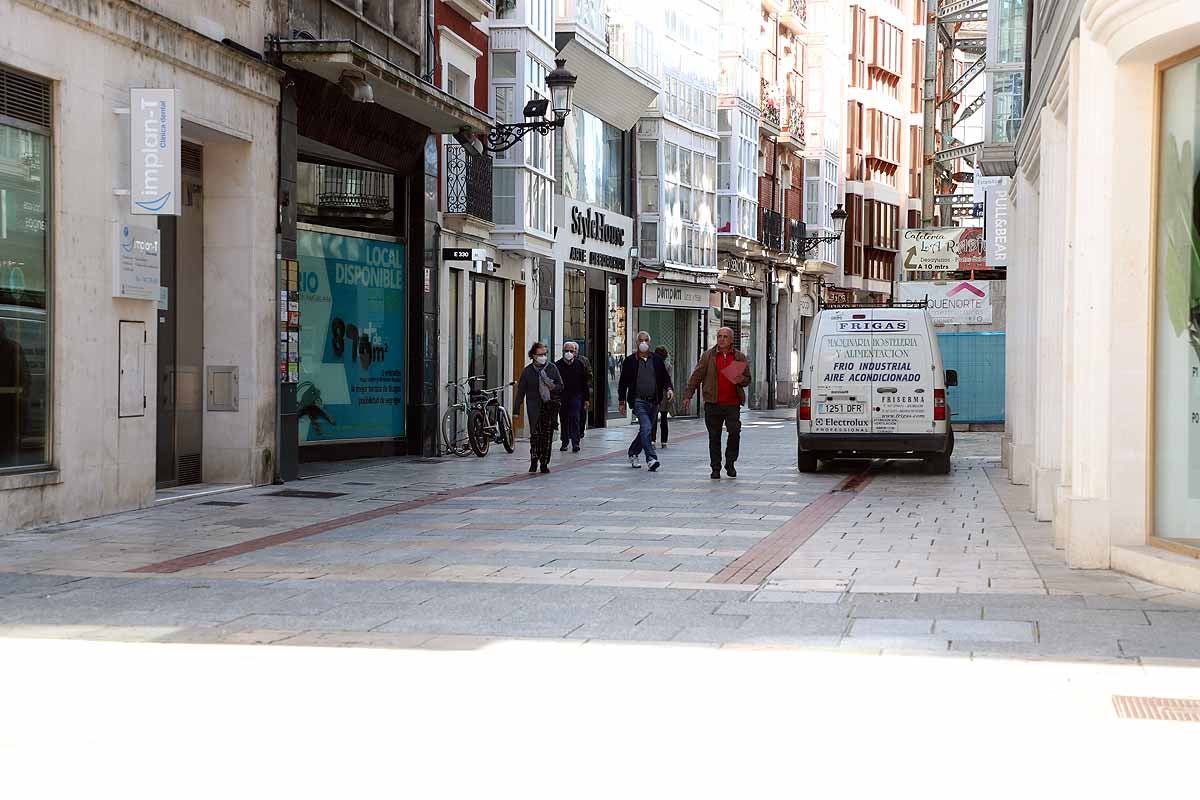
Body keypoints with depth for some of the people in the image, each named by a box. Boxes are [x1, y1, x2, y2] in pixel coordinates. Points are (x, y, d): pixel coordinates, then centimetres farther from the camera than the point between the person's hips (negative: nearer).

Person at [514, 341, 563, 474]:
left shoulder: (552, 368, 6)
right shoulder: (527, 371, 2)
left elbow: (561, 386, 12)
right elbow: (521, 391, 5)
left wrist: (553, 387, -12)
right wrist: (516, 409, 0)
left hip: (550, 406, 2)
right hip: (534, 407, -2)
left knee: (547, 435, 3)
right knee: (535, 433, -15)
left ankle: (544, 463, 11)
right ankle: (534, 461, -11)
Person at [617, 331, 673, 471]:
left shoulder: (657, 360, 9)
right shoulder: (630, 361, 1)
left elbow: (665, 377, 13)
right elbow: (623, 382, 5)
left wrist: (669, 388, -8)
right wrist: (621, 402, 3)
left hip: (654, 402, 4)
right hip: (639, 401, -4)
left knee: (644, 430, 12)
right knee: (646, 428, -20)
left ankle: (633, 454, 31)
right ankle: (651, 459, -23)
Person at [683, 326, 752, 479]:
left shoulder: (740, 357, 10)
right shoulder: (708, 356, 7)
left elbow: (747, 379, 15)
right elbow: (696, 376, 7)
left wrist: (740, 379, -9)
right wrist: (688, 395, 2)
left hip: (732, 404, 0)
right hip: (713, 404, 0)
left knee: (734, 432, -11)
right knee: (714, 437, 5)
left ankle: (730, 463, 8)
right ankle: (715, 469, 13)